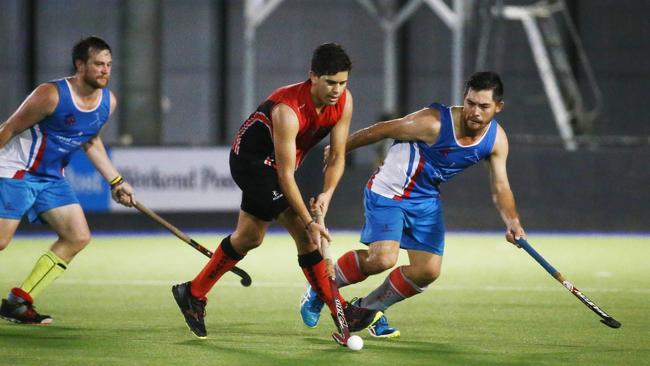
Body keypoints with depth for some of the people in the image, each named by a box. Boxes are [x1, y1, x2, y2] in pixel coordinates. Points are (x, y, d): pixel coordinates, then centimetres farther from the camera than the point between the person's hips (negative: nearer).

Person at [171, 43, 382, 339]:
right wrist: (310, 222, -33)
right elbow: (285, 175, -32)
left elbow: (337, 156, -7)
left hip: (265, 164, 9)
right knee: (303, 232, -13)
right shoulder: (288, 110, -35)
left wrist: (326, 194, -25)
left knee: (248, 238, 14)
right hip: (251, 159, -9)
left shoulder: (344, 101, -14)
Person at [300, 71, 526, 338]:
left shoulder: (496, 140, -9)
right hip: (389, 192, -6)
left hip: (426, 200, 6)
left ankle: (368, 307, 21)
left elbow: (500, 188, -4)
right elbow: (381, 130, -15)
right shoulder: (434, 123, -27)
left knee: (428, 271, -3)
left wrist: (512, 221, -24)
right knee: (383, 258, -24)